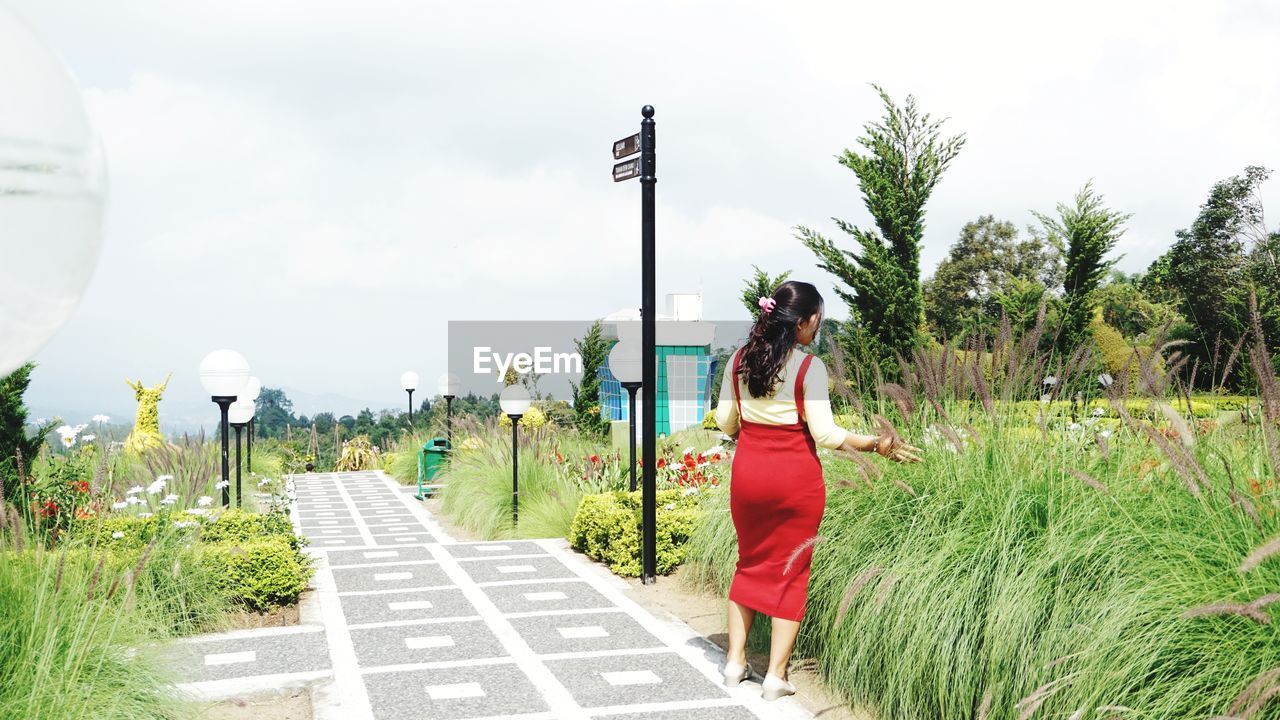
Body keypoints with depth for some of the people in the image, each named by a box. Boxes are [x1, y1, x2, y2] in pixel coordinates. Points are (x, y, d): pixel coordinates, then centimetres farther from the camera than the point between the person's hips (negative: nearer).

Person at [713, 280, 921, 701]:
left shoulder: (739, 361, 1)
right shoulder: (808, 367, -13)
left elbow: (725, 422, 7)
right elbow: (825, 434, -15)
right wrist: (876, 444, -6)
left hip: (748, 473, 4)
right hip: (795, 477, -4)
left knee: (750, 564, 20)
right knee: (791, 571, 9)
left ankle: (736, 662, 21)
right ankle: (776, 675, 11)